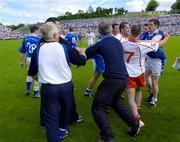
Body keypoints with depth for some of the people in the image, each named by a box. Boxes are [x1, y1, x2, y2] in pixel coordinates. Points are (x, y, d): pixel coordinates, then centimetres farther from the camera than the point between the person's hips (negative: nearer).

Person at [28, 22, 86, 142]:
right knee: (65, 109, 27)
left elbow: (32, 73, 6)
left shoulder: (38, 50, -4)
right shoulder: (65, 48, -9)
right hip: (66, 86, 1)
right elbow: (82, 61, 0)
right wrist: (84, 55, 22)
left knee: (51, 119, 8)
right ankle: (62, 130, 50)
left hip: (48, 88, -1)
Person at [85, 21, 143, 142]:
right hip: (124, 78, 8)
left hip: (113, 79, -8)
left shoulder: (100, 44, -8)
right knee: (115, 101, 31)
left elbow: (86, 54, 1)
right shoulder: (118, 42, 12)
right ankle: (135, 124, 35)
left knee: (98, 108, 5)